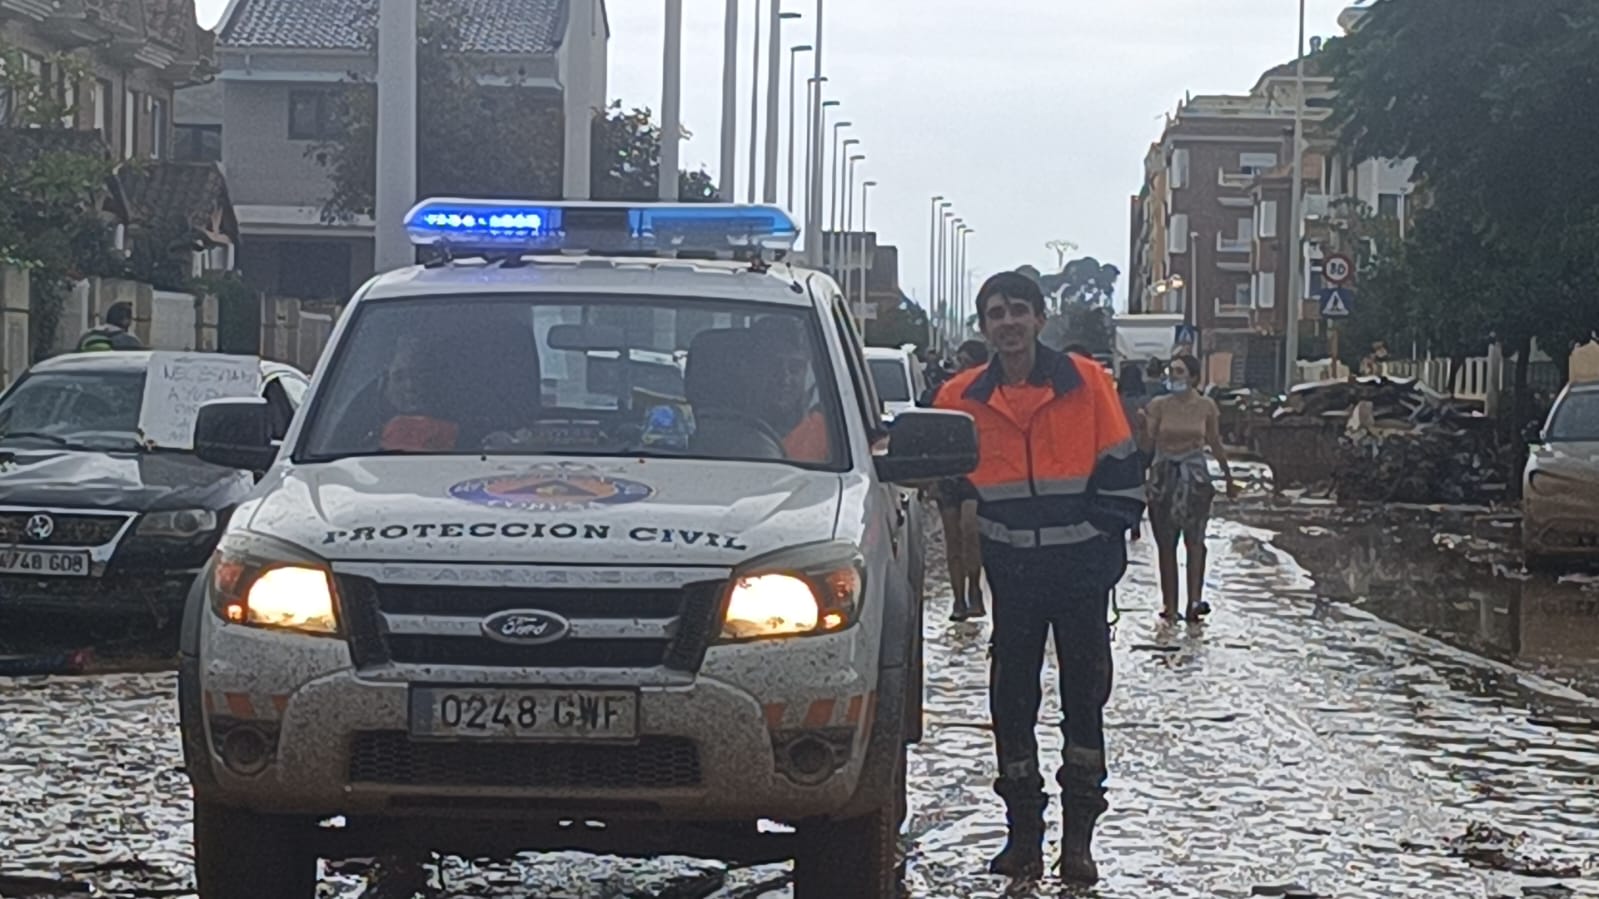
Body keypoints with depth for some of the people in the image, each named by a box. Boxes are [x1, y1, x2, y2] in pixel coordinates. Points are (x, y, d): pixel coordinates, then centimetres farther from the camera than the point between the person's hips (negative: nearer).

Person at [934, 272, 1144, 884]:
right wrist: (987, 539, 9)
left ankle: (1078, 838, 10)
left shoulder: (1087, 383, -5)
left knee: (1084, 696, 4)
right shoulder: (963, 397, 0)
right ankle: (1023, 832, 13)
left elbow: (1121, 477, -1)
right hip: (1012, 570, 2)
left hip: (1081, 568, -2)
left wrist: (1103, 549, -4)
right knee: (1012, 699, 4)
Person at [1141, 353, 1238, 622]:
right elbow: (1147, 444, -5)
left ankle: (1195, 600, -19)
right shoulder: (1158, 405, -1)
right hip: (1163, 476, 1)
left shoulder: (1206, 406, 2)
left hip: (1194, 477, -1)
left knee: (1194, 539, -11)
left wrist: (1228, 477, 19)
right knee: (1166, 543, 4)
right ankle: (1169, 604, 8)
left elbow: (1215, 443, 14)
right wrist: (1143, 424, -24)